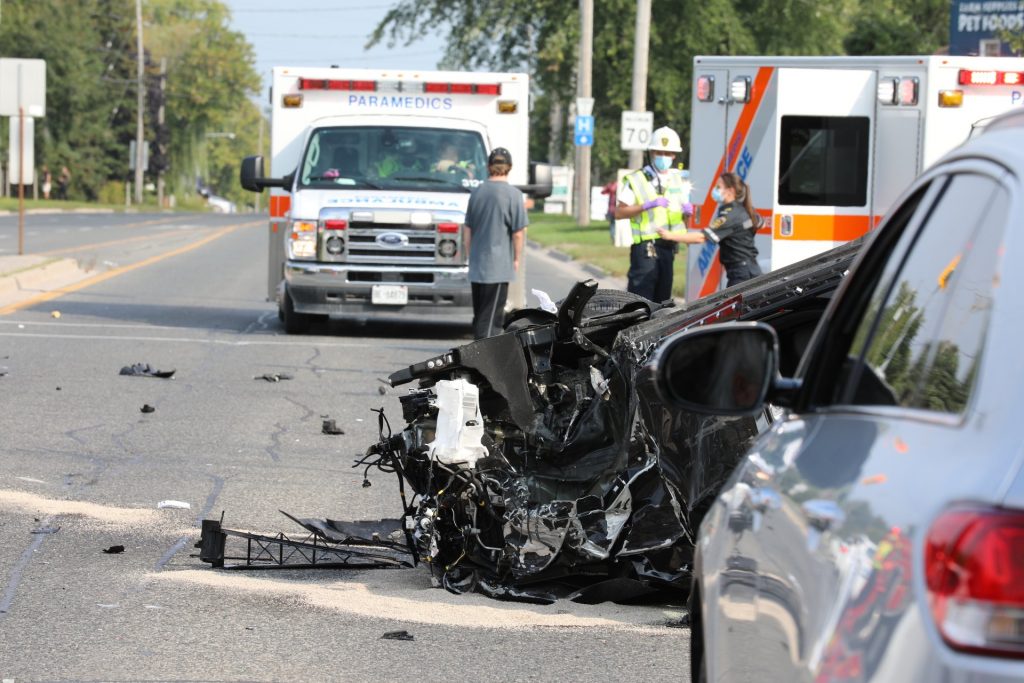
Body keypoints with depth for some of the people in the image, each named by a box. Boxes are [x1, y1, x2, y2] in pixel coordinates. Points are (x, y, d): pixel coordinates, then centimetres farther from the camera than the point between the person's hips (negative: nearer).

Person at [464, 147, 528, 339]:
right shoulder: (513, 194, -10)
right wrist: (517, 259, 1)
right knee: (492, 315, -5)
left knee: (479, 314, 15)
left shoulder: (477, 192, 8)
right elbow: (518, 232, -10)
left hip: (476, 265, 6)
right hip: (499, 266, -6)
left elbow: (468, 230, 13)